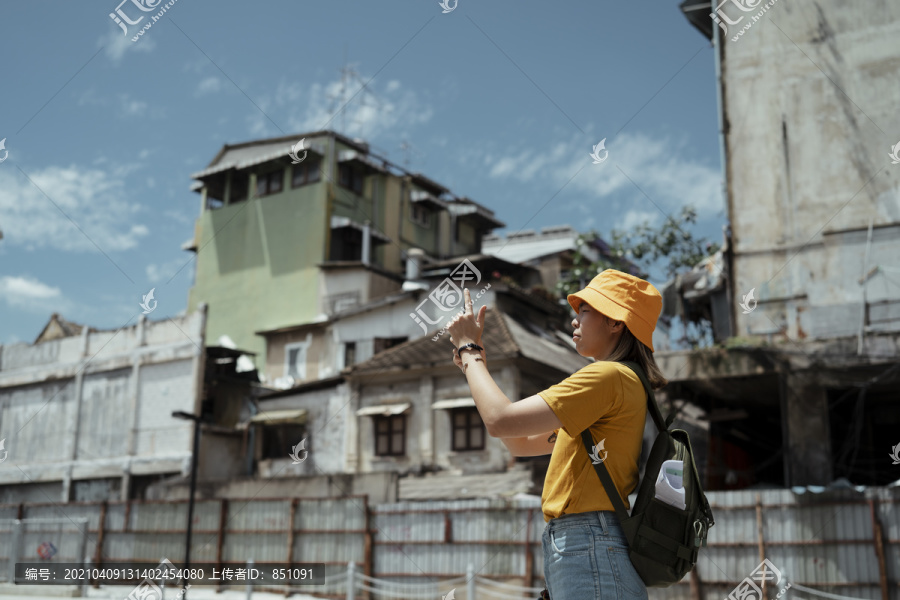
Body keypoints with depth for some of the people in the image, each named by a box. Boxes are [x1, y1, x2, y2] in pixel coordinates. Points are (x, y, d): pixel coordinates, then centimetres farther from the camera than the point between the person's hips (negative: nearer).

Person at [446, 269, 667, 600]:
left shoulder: (609, 376, -11)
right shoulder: (625, 384, 22)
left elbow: (501, 421, -17)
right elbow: (522, 443, 25)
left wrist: (469, 348, -2)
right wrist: (474, 364, 19)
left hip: (590, 551, -9)